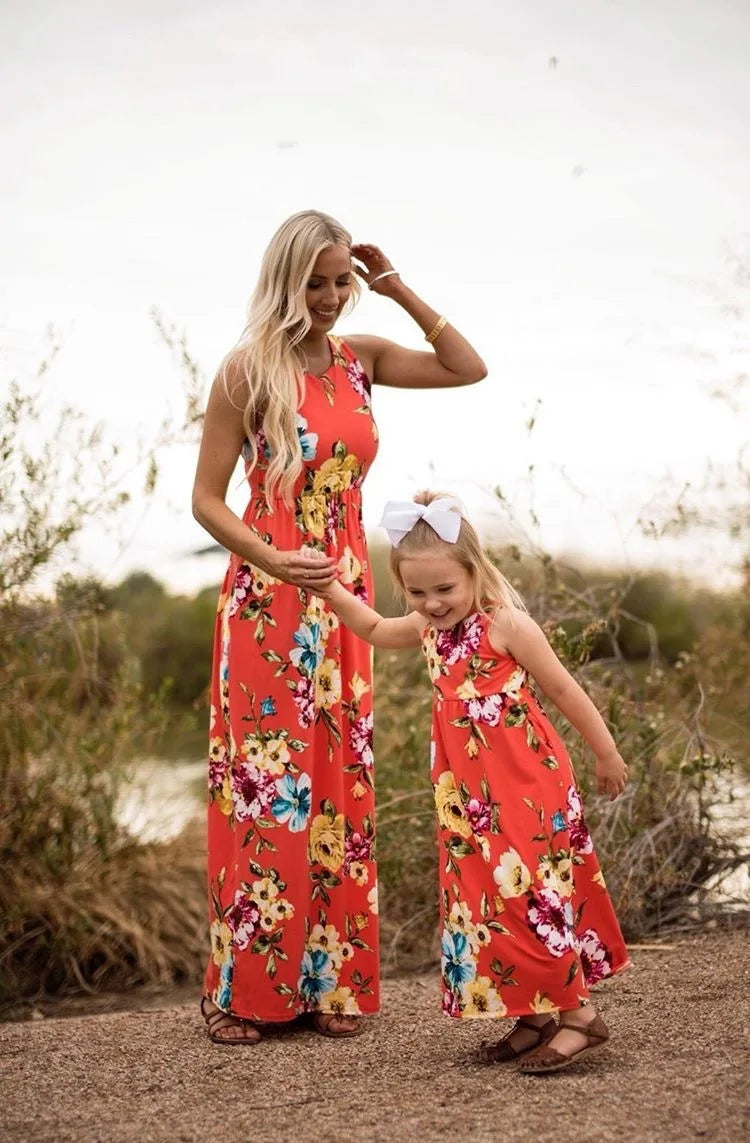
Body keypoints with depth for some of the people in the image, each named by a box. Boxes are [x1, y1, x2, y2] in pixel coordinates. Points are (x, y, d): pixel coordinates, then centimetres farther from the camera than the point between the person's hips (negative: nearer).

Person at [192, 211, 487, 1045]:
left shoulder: (360, 360, 9)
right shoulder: (248, 370, -6)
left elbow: (469, 369, 11)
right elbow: (206, 499, -6)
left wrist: (399, 290, 4)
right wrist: (274, 561, -22)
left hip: (344, 601, 5)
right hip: (268, 603, -5)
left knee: (337, 785, 7)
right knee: (263, 784, -2)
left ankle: (327, 979, 16)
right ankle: (241, 989, 7)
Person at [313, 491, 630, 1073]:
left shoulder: (506, 623, -13)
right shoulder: (430, 629, 8)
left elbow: (563, 689, -6)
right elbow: (373, 628, 28)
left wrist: (607, 755, 0)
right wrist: (329, 588, 15)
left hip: (528, 787, -8)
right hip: (470, 795, 8)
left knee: (529, 894, -9)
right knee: (485, 896, 9)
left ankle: (579, 1013, 2)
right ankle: (534, 1016, 18)